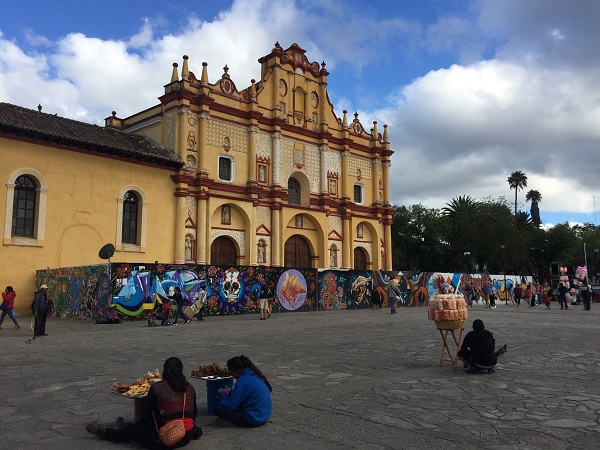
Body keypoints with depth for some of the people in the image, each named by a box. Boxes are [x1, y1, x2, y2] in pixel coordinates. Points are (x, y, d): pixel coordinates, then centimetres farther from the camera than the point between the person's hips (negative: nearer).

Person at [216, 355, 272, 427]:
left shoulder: (243, 381, -20)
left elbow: (230, 406, -16)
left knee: (218, 409, -8)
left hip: (254, 420, -10)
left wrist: (223, 394, 2)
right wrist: (230, 392, 16)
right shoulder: (254, 374, 7)